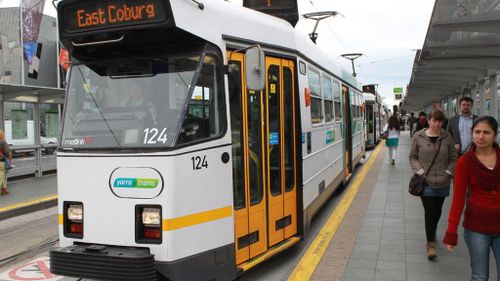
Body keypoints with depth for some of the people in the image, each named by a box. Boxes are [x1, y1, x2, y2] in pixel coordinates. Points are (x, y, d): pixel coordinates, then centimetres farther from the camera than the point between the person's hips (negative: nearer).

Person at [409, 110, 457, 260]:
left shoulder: (447, 138, 0)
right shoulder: (418, 137, -5)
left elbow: (453, 158, 8)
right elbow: (412, 156, 3)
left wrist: (448, 172, -5)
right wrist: (420, 171, -8)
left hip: (442, 182, 3)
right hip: (426, 181, -2)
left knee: (437, 211, 14)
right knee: (429, 211, -5)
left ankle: (432, 233, 41)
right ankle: (431, 244, 3)